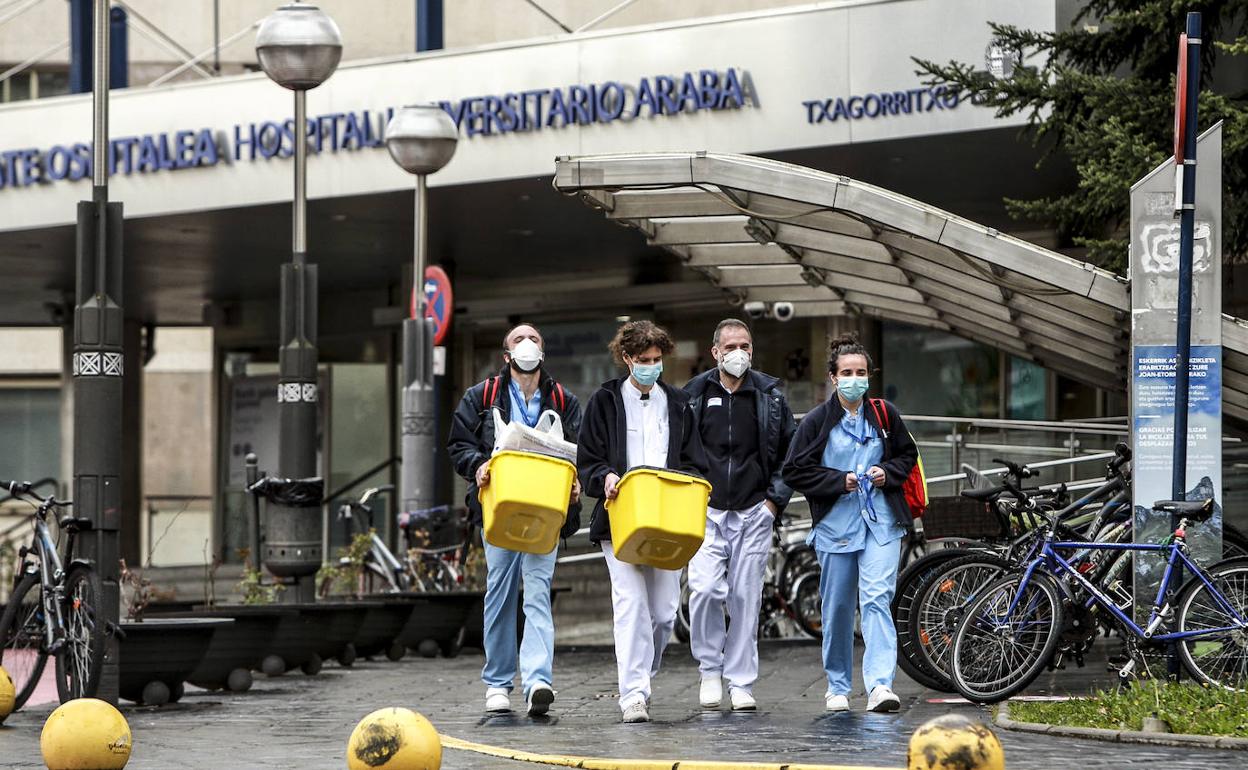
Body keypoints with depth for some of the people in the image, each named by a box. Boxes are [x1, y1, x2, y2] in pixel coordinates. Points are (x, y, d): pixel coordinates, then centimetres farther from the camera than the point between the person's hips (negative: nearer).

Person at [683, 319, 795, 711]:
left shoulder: (769, 396, 6)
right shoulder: (694, 395, 5)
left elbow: (791, 451, 13)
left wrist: (776, 499, 5)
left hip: (754, 514, 1)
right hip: (706, 512, -1)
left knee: (746, 597, 1)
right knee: (705, 590, -15)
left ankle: (741, 682, 9)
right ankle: (709, 668, 3)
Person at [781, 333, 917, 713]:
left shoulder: (884, 414, 4)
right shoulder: (817, 421, -2)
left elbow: (907, 454, 19)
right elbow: (794, 471, -1)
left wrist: (888, 473, -2)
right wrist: (839, 481, -10)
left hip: (882, 522, 0)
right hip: (836, 523, 0)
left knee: (877, 598, -14)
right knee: (837, 606, 8)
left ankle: (880, 684, -21)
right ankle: (838, 686, 23)